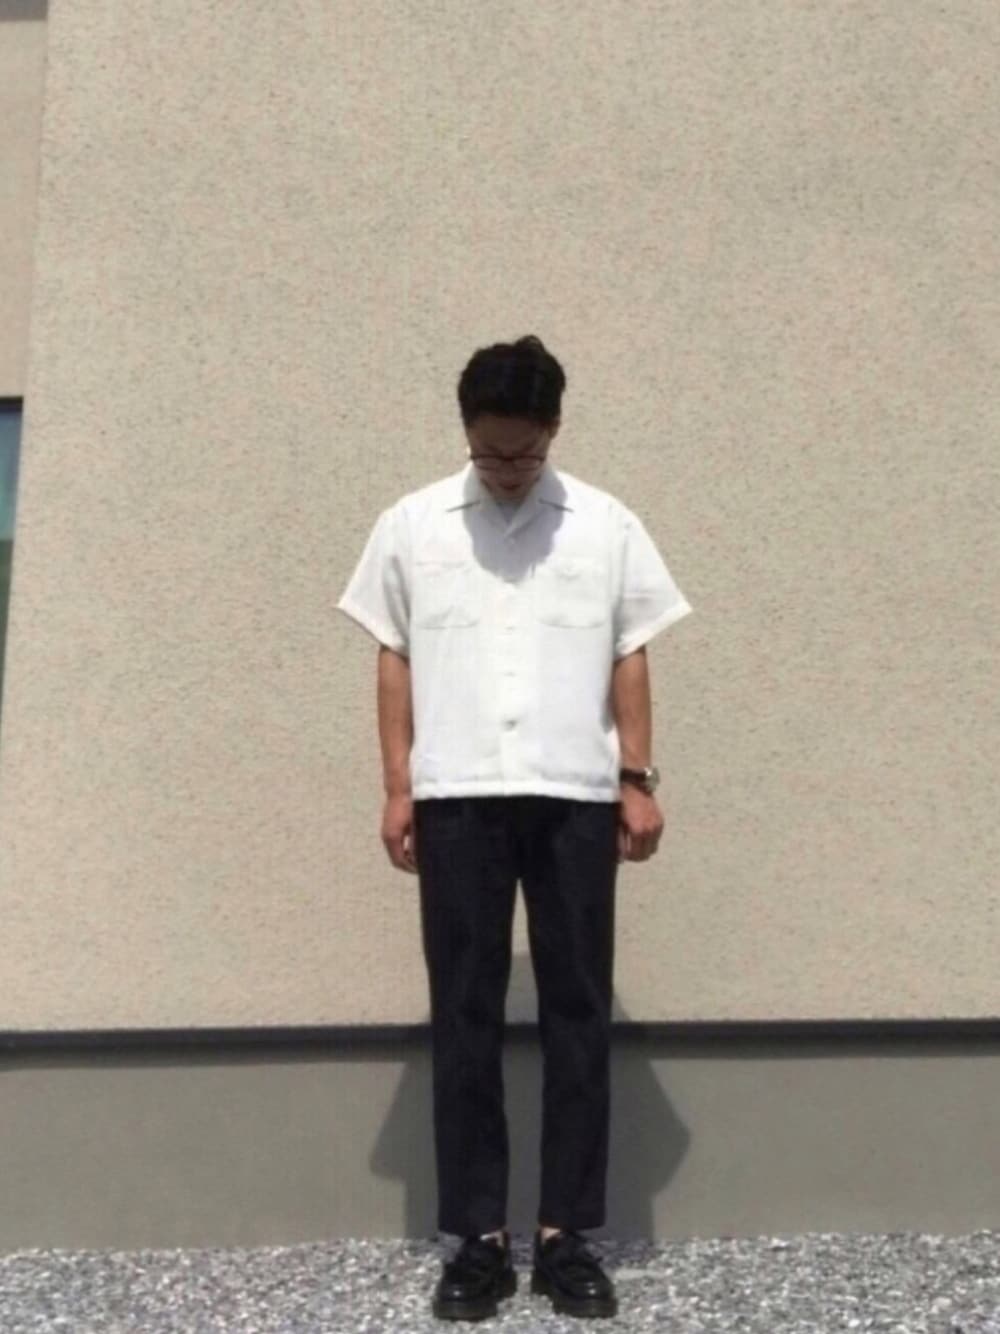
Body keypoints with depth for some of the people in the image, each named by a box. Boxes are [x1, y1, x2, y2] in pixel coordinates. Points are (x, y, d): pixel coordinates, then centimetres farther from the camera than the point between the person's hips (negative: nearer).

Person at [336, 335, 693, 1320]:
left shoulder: (607, 526, 8)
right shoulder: (410, 526, 7)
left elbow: (629, 659, 8)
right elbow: (394, 661, 8)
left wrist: (639, 778, 1)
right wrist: (397, 786, 1)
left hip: (576, 796, 1)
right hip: (456, 797, 0)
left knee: (577, 1013, 3)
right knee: (464, 1015, 3)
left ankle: (565, 1236, 15)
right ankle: (479, 1237, 14)